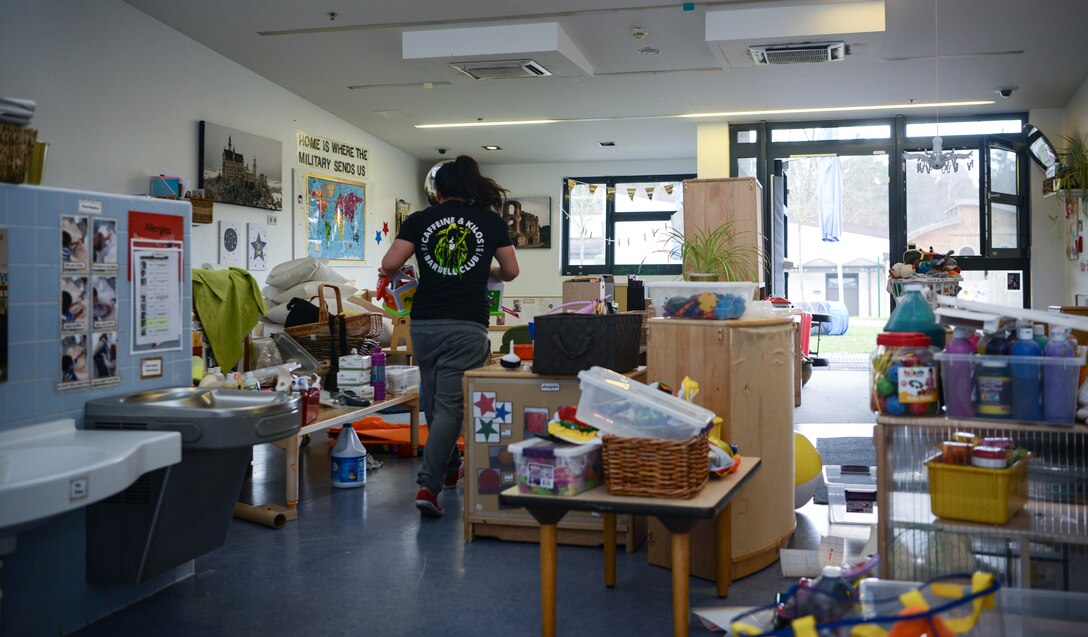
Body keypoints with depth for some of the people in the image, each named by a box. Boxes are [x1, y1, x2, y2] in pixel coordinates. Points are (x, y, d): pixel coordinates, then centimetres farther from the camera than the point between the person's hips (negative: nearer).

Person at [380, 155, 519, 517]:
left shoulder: (420, 220, 5)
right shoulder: (490, 220, 6)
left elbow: (390, 265, -5)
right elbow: (510, 271, 12)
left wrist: (389, 274, 18)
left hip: (424, 324, 2)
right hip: (467, 325, -2)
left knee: (433, 402, 19)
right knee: (450, 406, -2)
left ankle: (450, 469, 36)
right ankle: (428, 486, -12)